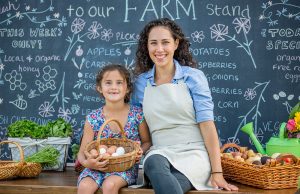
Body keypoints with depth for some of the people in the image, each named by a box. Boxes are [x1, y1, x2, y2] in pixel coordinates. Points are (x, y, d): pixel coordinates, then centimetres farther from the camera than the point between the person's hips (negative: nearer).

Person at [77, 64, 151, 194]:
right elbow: (82, 152, 0)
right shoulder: (93, 118, -4)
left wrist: (141, 151, -14)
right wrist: (87, 163, -23)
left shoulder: (137, 114, -4)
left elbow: (147, 142, 9)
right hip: (98, 167, 1)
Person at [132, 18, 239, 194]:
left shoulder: (193, 76, -1)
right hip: (160, 152, 3)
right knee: (153, 163, -35)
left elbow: (207, 123, -7)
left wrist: (217, 172, -12)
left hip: (194, 152, -3)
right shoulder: (141, 82, 9)